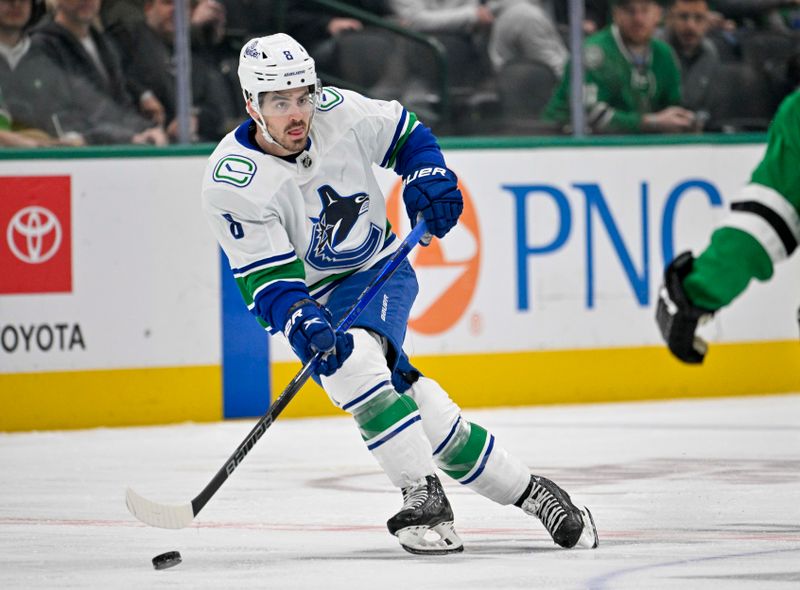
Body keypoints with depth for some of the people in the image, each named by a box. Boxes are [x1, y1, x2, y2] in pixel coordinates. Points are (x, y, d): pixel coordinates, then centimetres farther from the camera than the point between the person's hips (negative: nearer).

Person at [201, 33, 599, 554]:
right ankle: (526, 491, -10)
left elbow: (405, 132, 10)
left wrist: (429, 178, -8)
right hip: (317, 298, 0)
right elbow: (266, 279, -21)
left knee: (357, 357, -29)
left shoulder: (342, 114, -11)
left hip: (381, 269, 0)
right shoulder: (232, 183, -19)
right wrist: (303, 325, -38)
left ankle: (424, 498, -19)